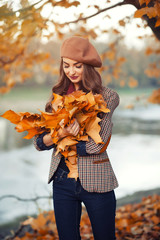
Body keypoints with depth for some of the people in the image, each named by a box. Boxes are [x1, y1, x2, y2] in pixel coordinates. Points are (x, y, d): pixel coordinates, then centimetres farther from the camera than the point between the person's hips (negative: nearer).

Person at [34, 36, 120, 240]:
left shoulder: (107, 96, -5)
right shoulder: (59, 96, 6)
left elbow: (98, 144, -13)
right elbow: (39, 143, 3)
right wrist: (61, 134, -17)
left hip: (95, 181, -3)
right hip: (62, 179, 4)